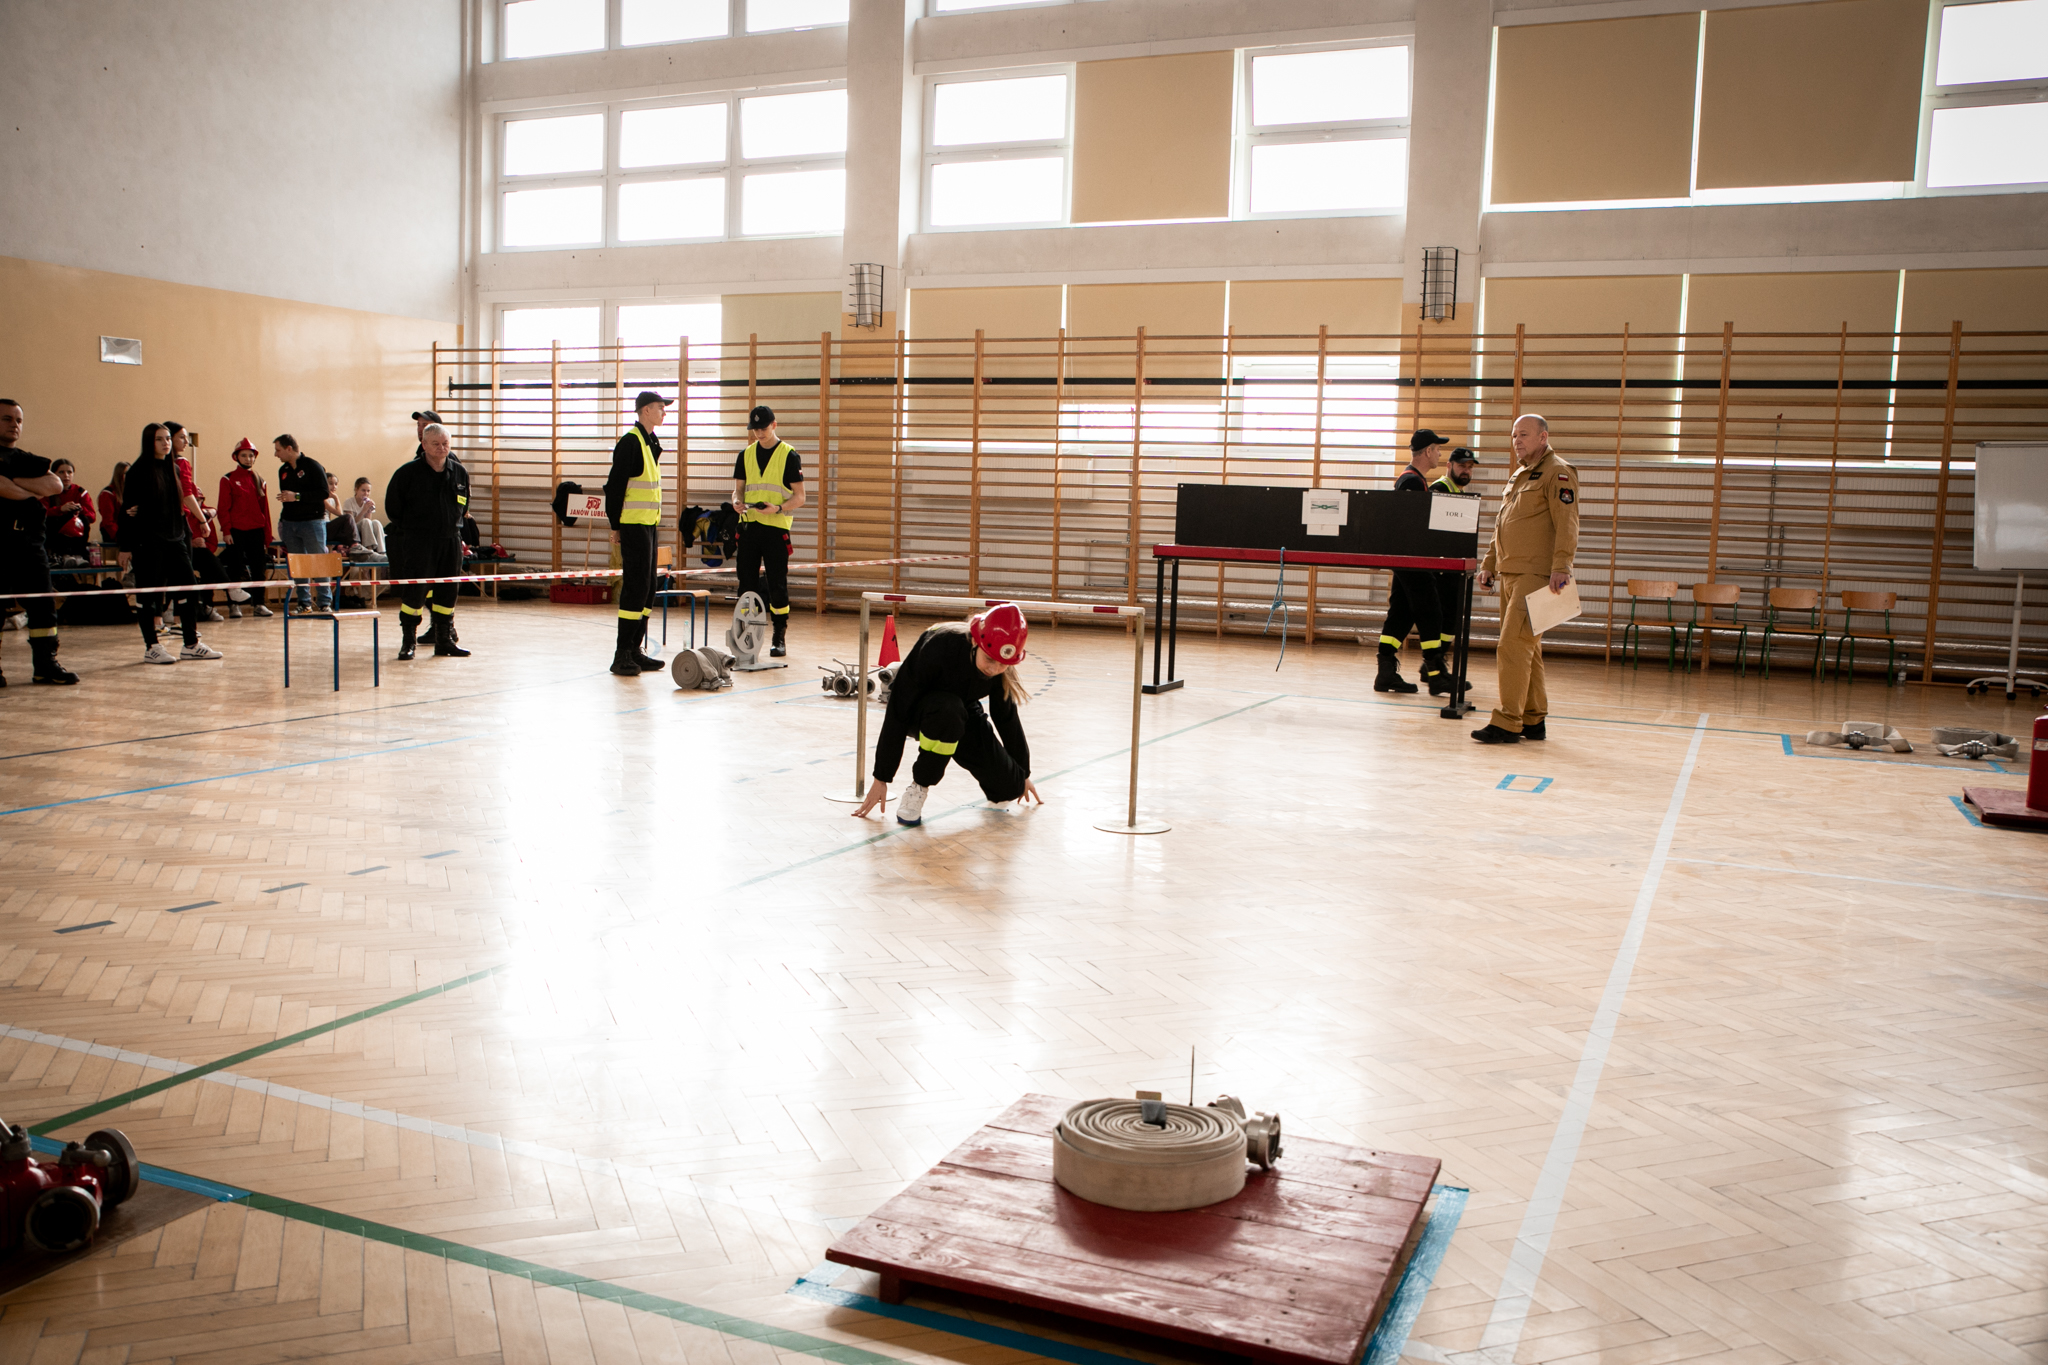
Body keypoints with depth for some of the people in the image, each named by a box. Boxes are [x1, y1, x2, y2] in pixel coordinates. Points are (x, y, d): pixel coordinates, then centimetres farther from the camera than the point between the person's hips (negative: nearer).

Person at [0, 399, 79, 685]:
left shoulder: (30, 460, 20)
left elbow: (55, 485, 3)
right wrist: (34, 491, -4)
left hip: (29, 540, 6)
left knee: (43, 604, 3)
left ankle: (45, 664, 8)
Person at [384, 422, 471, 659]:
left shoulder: (460, 472, 5)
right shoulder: (408, 472, -6)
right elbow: (392, 505, 2)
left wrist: (452, 526, 13)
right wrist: (409, 527, 7)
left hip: (450, 541, 4)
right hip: (417, 542, -4)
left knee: (447, 592, 8)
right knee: (414, 592, -6)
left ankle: (444, 640, 17)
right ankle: (408, 641, 2)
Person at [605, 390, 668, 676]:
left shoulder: (651, 442, 16)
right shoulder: (630, 441, -13)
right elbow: (615, 486, -15)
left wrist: (656, 522, 17)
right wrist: (616, 525, -15)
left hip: (649, 524, 9)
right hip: (634, 525, -9)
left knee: (646, 588, 11)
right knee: (635, 587, -9)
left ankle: (635, 650, 18)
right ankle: (622, 655, -6)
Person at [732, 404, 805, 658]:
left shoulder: (790, 456, 0)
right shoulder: (745, 455, 12)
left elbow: (799, 497, -2)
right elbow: (738, 488, 15)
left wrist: (778, 508, -19)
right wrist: (737, 501, -9)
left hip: (776, 527, -4)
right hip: (748, 524, 4)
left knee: (777, 585, -2)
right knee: (746, 582, 4)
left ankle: (779, 638, 6)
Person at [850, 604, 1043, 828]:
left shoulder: (1001, 669, -21)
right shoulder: (937, 647, -36)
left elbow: (1006, 716, -2)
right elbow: (898, 712, -31)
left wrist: (1023, 773, 8)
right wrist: (882, 778, -27)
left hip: (962, 713, 4)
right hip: (916, 712, -4)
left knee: (1008, 788, -10)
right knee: (948, 709, -41)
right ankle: (919, 787, -20)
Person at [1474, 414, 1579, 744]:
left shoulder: (1558, 474, -6)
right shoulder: (1518, 476, 22)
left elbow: (1567, 524, -16)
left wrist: (1561, 567, -25)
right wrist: (1489, 564, 20)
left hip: (1536, 575, -9)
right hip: (1511, 574, 9)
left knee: (1514, 645, -14)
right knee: (1527, 648, 12)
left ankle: (1507, 723, -12)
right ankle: (1533, 720, 18)